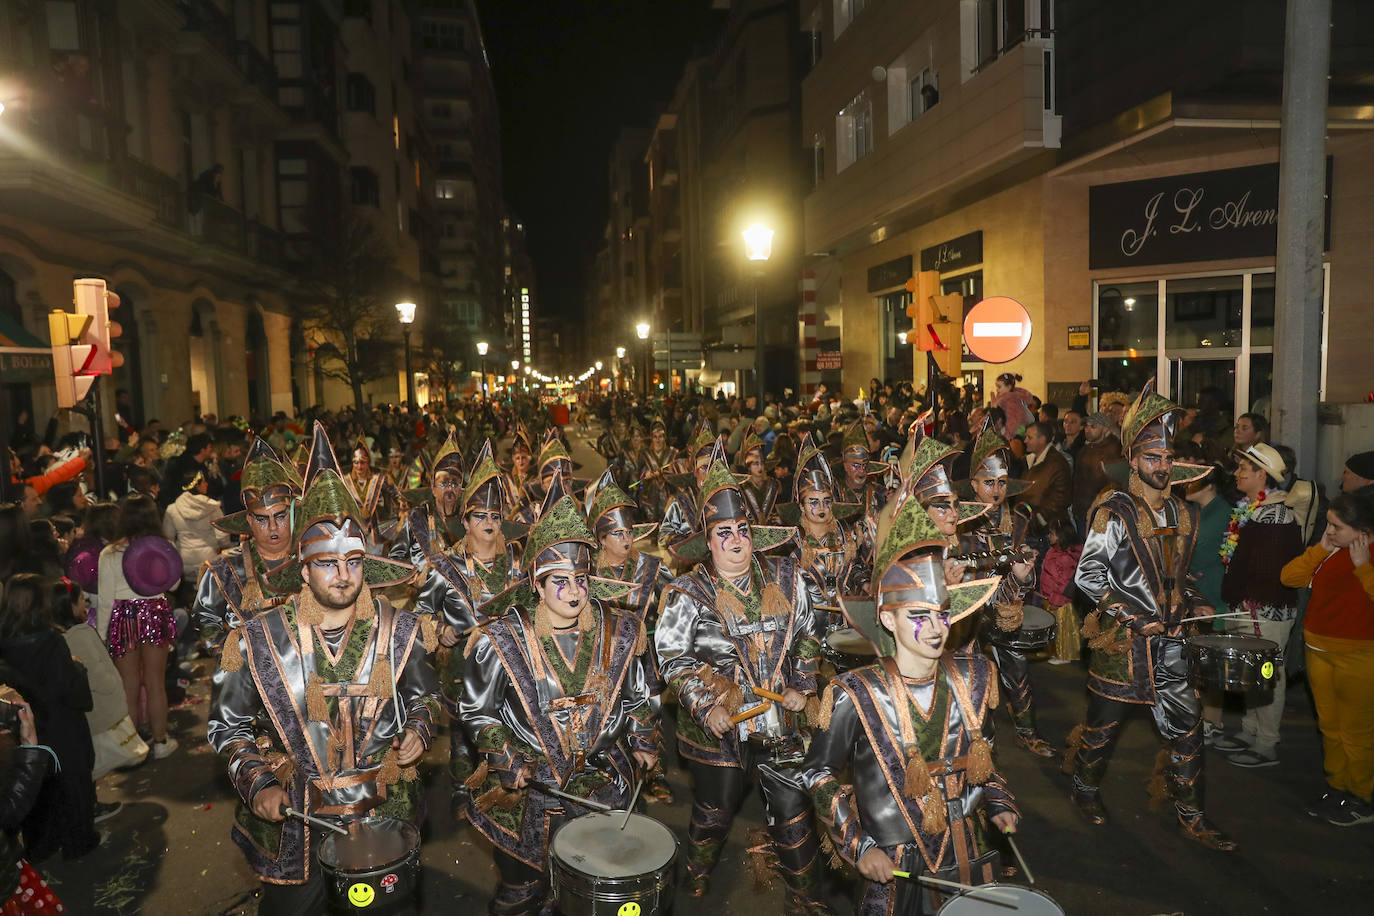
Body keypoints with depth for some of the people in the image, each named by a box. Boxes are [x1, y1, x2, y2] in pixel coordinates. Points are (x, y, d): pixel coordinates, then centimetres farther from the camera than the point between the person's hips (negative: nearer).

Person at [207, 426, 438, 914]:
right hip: (292, 818, -1)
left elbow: (423, 695, 10)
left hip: (381, 813, 1)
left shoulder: (398, 630, -7)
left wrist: (417, 729, -9)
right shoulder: (260, 639, -9)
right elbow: (227, 724, 2)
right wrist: (257, 784, -10)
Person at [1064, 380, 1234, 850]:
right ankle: (1086, 789, 32)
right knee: (1104, 723, 8)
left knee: (1186, 724, 7)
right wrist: (1133, 616, -17)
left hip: (1168, 639, 6)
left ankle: (1190, 816, 21)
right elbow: (1088, 576, -13)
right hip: (1121, 638, -5)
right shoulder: (1113, 514, -11)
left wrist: (1193, 603, 6)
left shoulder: (1184, 514, 9)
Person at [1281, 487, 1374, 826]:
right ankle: (1336, 788, 32)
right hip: (1319, 649, 7)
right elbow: (1289, 577, -1)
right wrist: (1321, 548, -7)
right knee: (1330, 726, 18)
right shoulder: (1330, 552, 5)